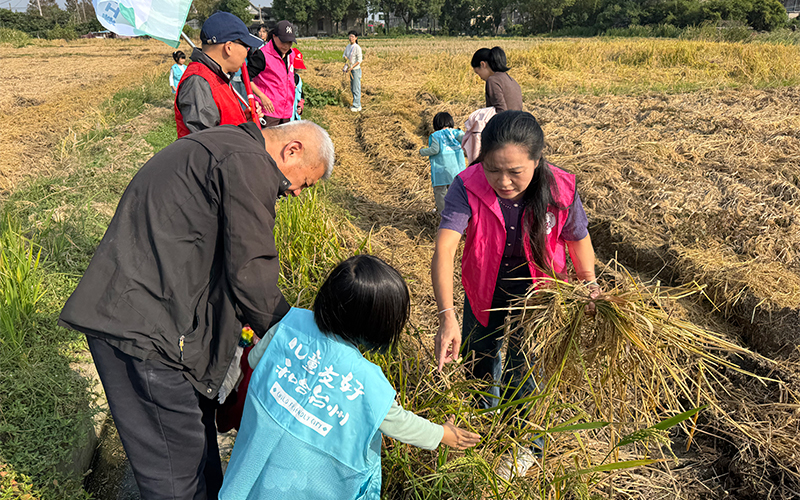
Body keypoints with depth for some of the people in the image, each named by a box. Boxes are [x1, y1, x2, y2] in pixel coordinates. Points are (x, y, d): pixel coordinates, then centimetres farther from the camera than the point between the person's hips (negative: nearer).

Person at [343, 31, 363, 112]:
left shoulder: (357, 47, -15)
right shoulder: (348, 46, 7)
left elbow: (359, 60, -17)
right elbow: (344, 55, 21)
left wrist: (351, 67, -21)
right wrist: (345, 57, -2)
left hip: (356, 69, -8)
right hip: (351, 69, 8)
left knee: (356, 88, -3)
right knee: (352, 88, 14)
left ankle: (357, 106, 4)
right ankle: (357, 104, 25)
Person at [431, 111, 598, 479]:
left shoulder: (560, 190, -26)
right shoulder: (468, 187, -30)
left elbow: (578, 238, -6)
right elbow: (444, 248, -40)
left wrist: (590, 286, -4)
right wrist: (447, 316, -50)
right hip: (483, 297, 2)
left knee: (522, 378, 10)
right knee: (479, 365, 24)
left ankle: (526, 445, 42)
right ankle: (485, 413, 59)